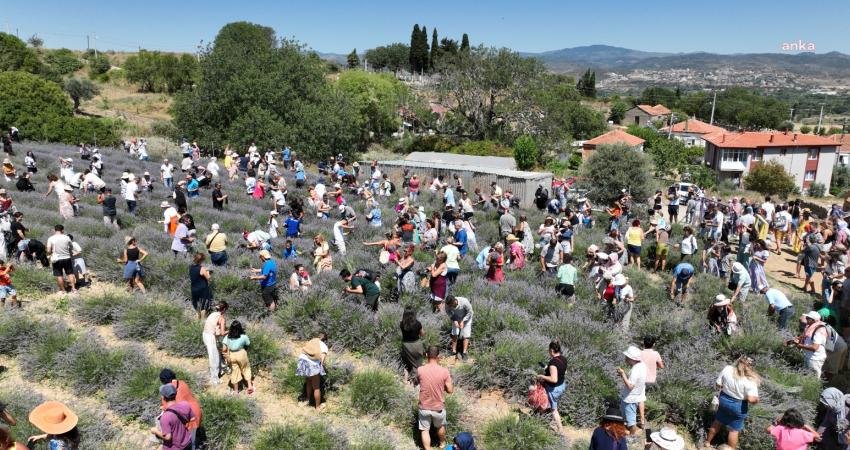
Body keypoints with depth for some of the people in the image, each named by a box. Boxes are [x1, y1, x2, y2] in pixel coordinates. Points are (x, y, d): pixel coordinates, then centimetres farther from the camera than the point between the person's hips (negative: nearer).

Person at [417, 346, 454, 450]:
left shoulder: (420, 370, -16)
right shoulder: (444, 371, -19)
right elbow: (450, 390, -11)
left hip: (424, 407, -1)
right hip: (439, 407, 1)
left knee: (425, 430, 19)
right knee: (440, 426, 29)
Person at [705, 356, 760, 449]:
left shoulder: (727, 369, -15)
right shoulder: (750, 381, -26)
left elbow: (718, 384, -5)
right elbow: (752, 400, -28)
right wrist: (756, 399, -6)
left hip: (723, 400, 4)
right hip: (738, 406, -4)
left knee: (717, 422, 25)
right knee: (734, 430, 15)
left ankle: (707, 442, 42)